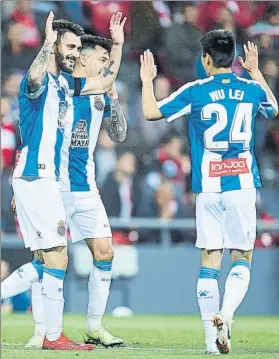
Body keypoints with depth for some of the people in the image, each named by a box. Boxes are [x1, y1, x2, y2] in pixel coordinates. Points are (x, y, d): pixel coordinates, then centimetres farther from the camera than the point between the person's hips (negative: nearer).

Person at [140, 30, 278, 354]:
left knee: (209, 261, 5)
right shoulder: (252, 89, 5)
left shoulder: (195, 92, -3)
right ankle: (225, 316, -18)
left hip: (208, 187, 0)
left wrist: (147, 81, 16)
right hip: (242, 183, 0)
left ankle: (212, 339, 1)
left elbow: (151, 112, -1)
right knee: (242, 258, 7)